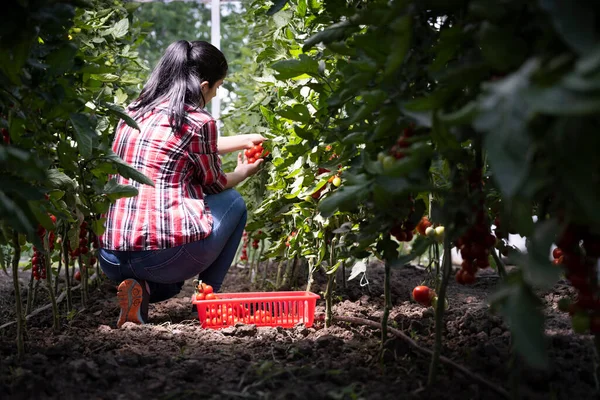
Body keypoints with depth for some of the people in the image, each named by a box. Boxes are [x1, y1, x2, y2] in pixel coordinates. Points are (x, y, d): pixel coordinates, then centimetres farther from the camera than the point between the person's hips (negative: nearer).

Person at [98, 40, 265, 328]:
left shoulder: (133, 112, 11)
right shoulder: (198, 121, -9)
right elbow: (214, 184, 8)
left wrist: (243, 140, 38)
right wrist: (243, 172, 30)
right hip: (166, 257, -7)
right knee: (233, 202, 21)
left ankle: (140, 289, 8)